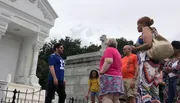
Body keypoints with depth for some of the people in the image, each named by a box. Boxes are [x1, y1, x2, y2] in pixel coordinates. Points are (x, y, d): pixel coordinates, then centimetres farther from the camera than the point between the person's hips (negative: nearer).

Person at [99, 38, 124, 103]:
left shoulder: (109, 49, -1)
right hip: (117, 76, 10)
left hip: (109, 76, -9)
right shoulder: (117, 52, 27)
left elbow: (108, 61, -18)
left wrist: (101, 72, -17)